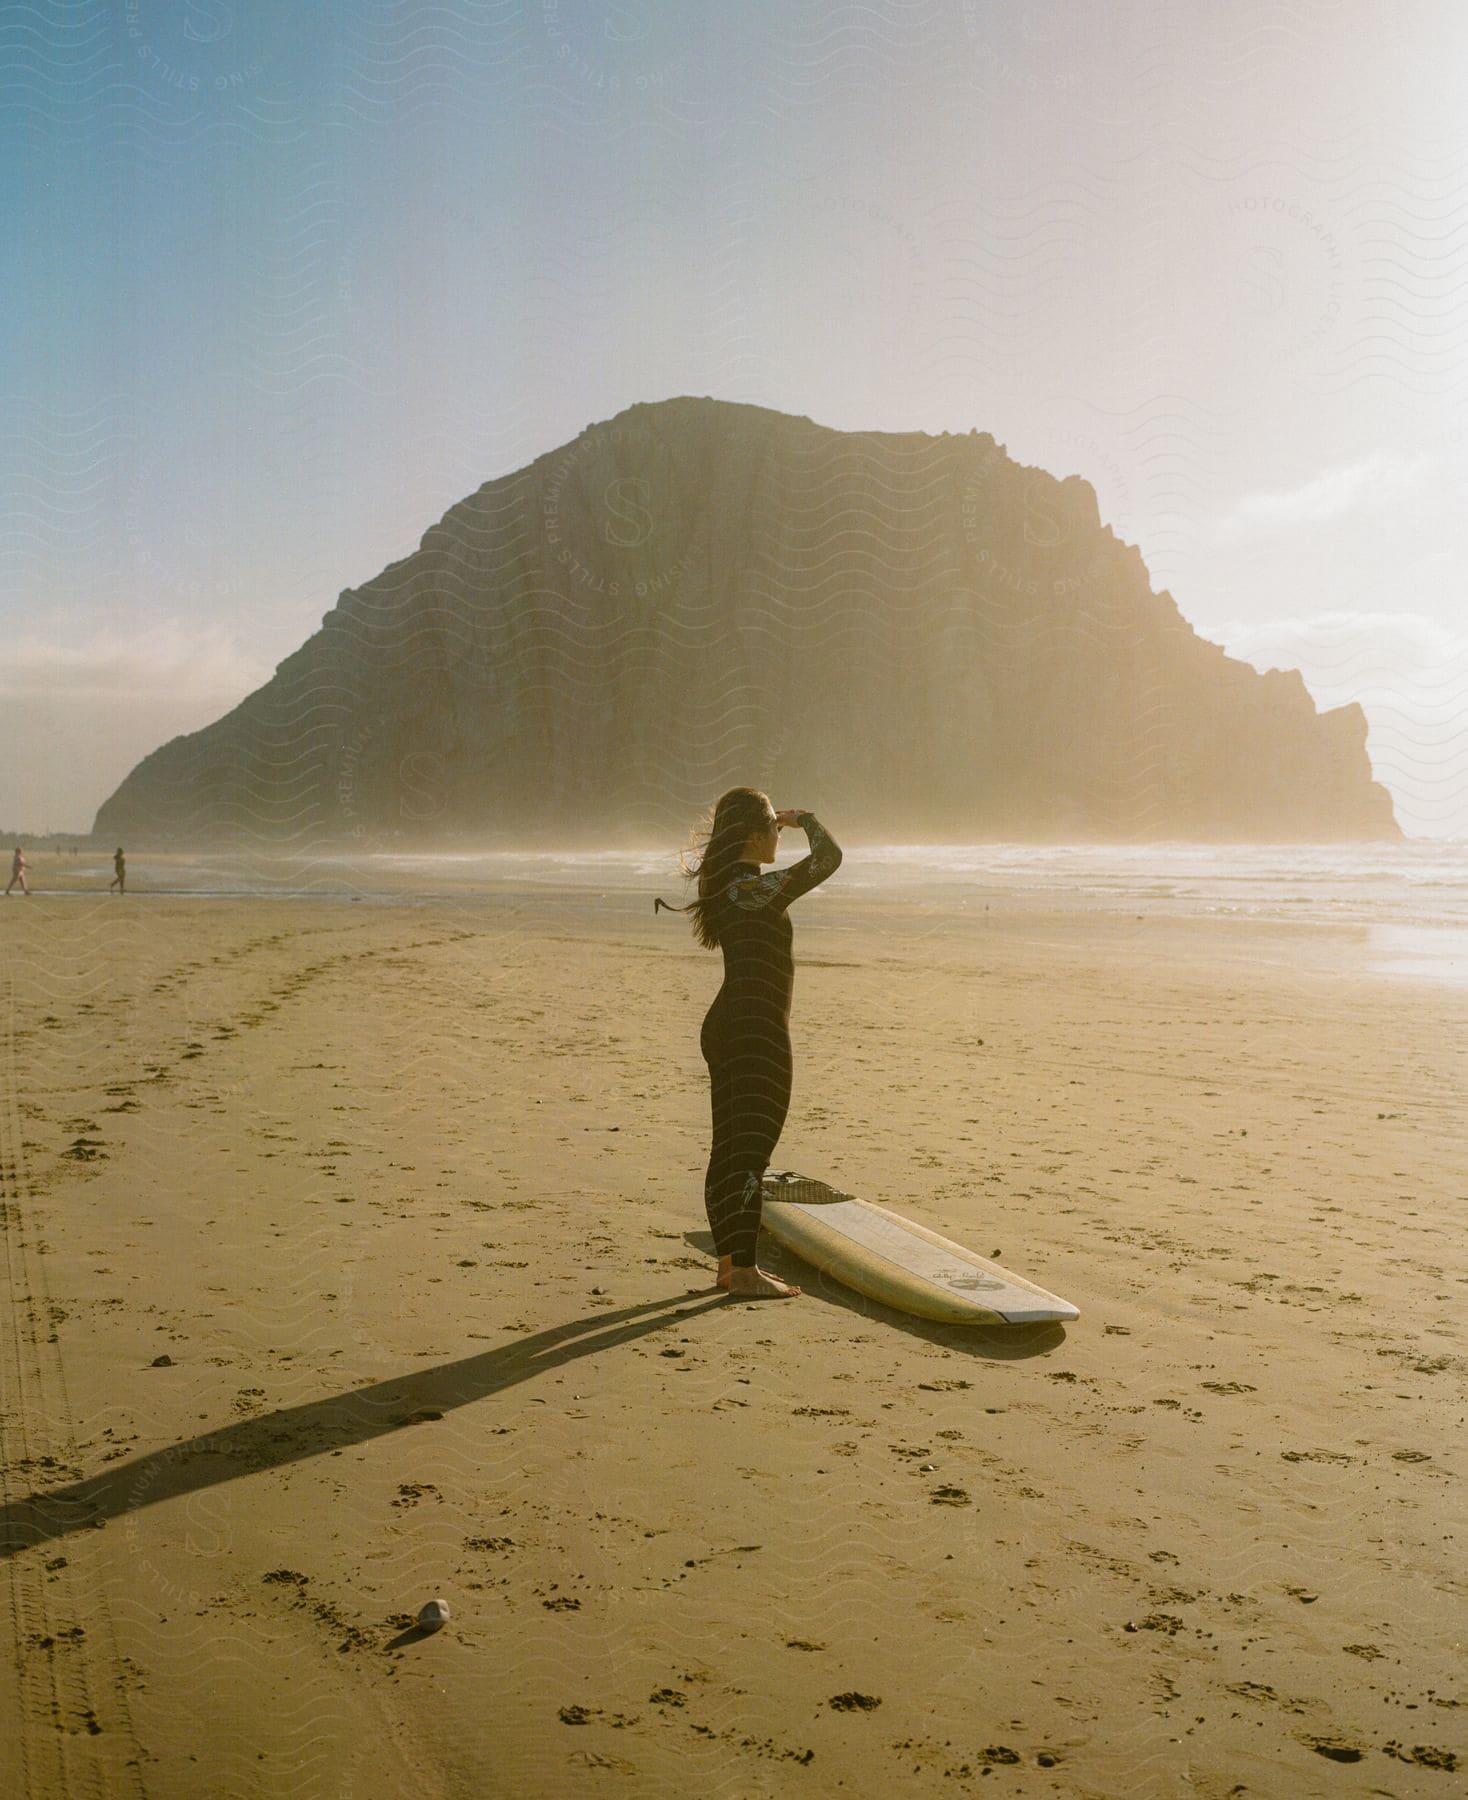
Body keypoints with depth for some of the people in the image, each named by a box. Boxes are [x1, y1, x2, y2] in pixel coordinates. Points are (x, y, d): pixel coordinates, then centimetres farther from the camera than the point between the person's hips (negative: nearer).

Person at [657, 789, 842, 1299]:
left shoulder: (724, 886, 10)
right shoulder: (755, 888, -18)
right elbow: (828, 858, -22)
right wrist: (804, 818, -2)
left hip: (725, 1026, 10)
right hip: (757, 1031, -10)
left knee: (729, 1147, 13)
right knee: (752, 1149, -6)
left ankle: (729, 1262, 21)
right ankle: (744, 1271, -2)